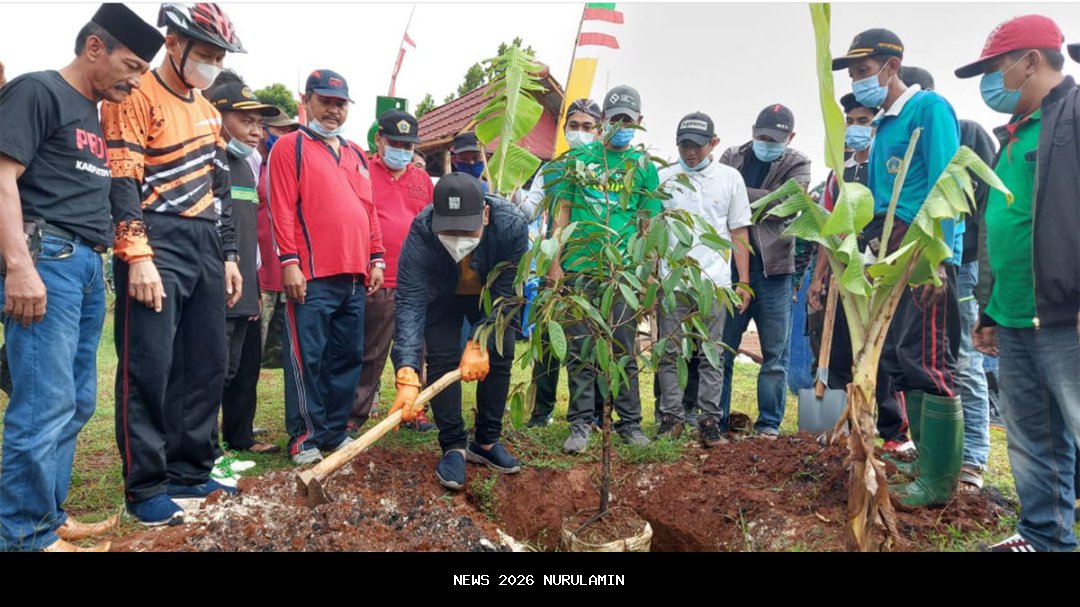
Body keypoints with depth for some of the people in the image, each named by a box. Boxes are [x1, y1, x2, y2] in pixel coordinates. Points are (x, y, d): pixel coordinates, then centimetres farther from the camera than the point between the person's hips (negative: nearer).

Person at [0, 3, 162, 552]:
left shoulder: (96, 114, 22)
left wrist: (94, 259, 17)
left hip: (88, 265, 9)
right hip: (47, 259, -9)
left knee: (76, 403, 11)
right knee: (46, 404, -8)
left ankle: (49, 516, 22)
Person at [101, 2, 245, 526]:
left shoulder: (208, 111, 20)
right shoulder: (135, 98, -4)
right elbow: (122, 183, -13)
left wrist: (229, 255, 17)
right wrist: (138, 258, -21)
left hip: (207, 248, 8)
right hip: (157, 245, -8)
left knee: (206, 366, 9)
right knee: (149, 367, -5)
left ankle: (190, 471, 20)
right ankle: (145, 487, 5)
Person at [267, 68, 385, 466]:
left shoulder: (356, 155, 21)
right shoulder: (290, 147, 2)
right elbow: (282, 209, -7)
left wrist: (376, 258, 13)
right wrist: (289, 261, -14)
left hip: (354, 276, 7)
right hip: (311, 276, -6)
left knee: (348, 357, 10)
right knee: (307, 358, -2)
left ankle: (336, 431, 21)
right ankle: (305, 437, 8)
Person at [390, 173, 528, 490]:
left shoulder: (512, 225, -39)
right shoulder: (421, 232, -40)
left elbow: (506, 295, -31)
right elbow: (409, 302, -44)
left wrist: (480, 343, -42)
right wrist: (407, 375, -54)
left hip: (490, 296, 1)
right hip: (443, 297, -1)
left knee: (499, 359, -1)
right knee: (441, 360, -12)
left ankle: (486, 442, 14)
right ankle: (453, 447, 0)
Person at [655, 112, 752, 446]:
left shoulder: (730, 178, 8)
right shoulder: (664, 178, 8)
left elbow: (739, 234, 9)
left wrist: (743, 282, 3)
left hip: (714, 282, 0)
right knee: (670, 354, 4)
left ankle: (709, 421, 11)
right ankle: (671, 418, 13)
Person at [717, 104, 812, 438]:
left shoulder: (797, 164, 6)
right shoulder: (732, 157, 10)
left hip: (773, 268, 0)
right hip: (729, 264, 1)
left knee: (775, 353, 6)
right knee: (720, 348, 4)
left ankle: (769, 422, 17)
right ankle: (715, 421, 14)